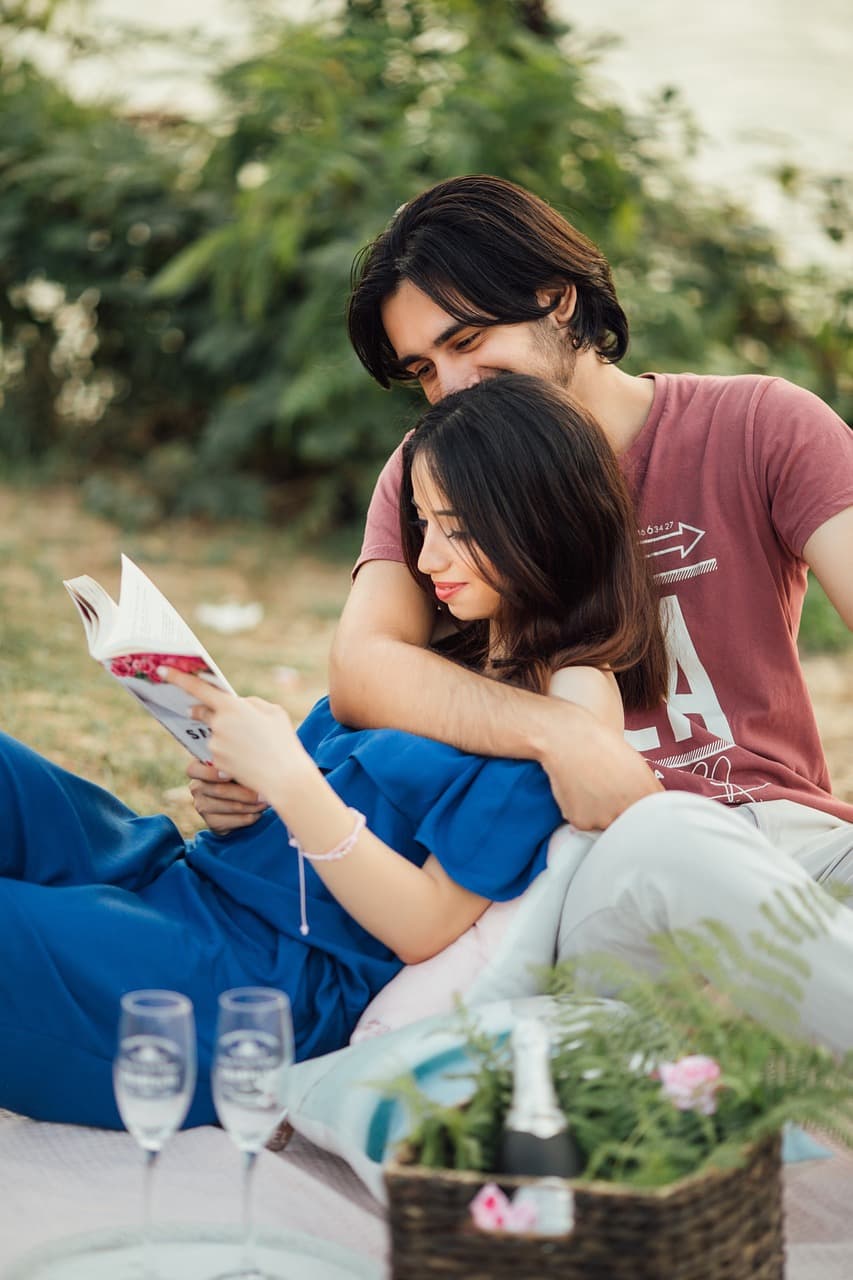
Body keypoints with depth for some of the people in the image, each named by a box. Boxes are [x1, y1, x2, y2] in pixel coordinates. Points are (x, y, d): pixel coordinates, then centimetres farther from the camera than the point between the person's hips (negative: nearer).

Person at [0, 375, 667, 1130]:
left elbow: (427, 928, -14)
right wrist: (242, 786, -3)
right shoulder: (444, 654, 17)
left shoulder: (570, 696, -9)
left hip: (281, 981, -8)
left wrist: (290, 782, -22)